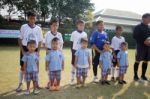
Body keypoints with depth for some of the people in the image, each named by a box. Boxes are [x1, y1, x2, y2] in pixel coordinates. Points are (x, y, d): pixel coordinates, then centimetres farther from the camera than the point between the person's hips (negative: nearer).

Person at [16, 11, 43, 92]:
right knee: (23, 67, 5)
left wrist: (38, 51, -3)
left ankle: (36, 82, 23)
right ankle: (20, 84, 16)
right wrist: (22, 50, -8)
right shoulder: (23, 27, -2)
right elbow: (20, 39, -1)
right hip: (25, 49, -1)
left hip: (34, 50, 1)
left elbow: (40, 41, 5)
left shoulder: (38, 28, 2)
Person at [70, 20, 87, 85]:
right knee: (73, 65, 5)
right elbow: (72, 43, -2)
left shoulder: (85, 34, 5)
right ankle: (72, 79, 16)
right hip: (75, 51, -3)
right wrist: (72, 51, -7)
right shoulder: (74, 33, -4)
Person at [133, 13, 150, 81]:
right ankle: (135, 75, 10)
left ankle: (143, 75, 21)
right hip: (140, 46, -6)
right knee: (138, 61, -1)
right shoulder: (138, 27, -4)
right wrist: (144, 41, -21)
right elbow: (135, 36, -12)